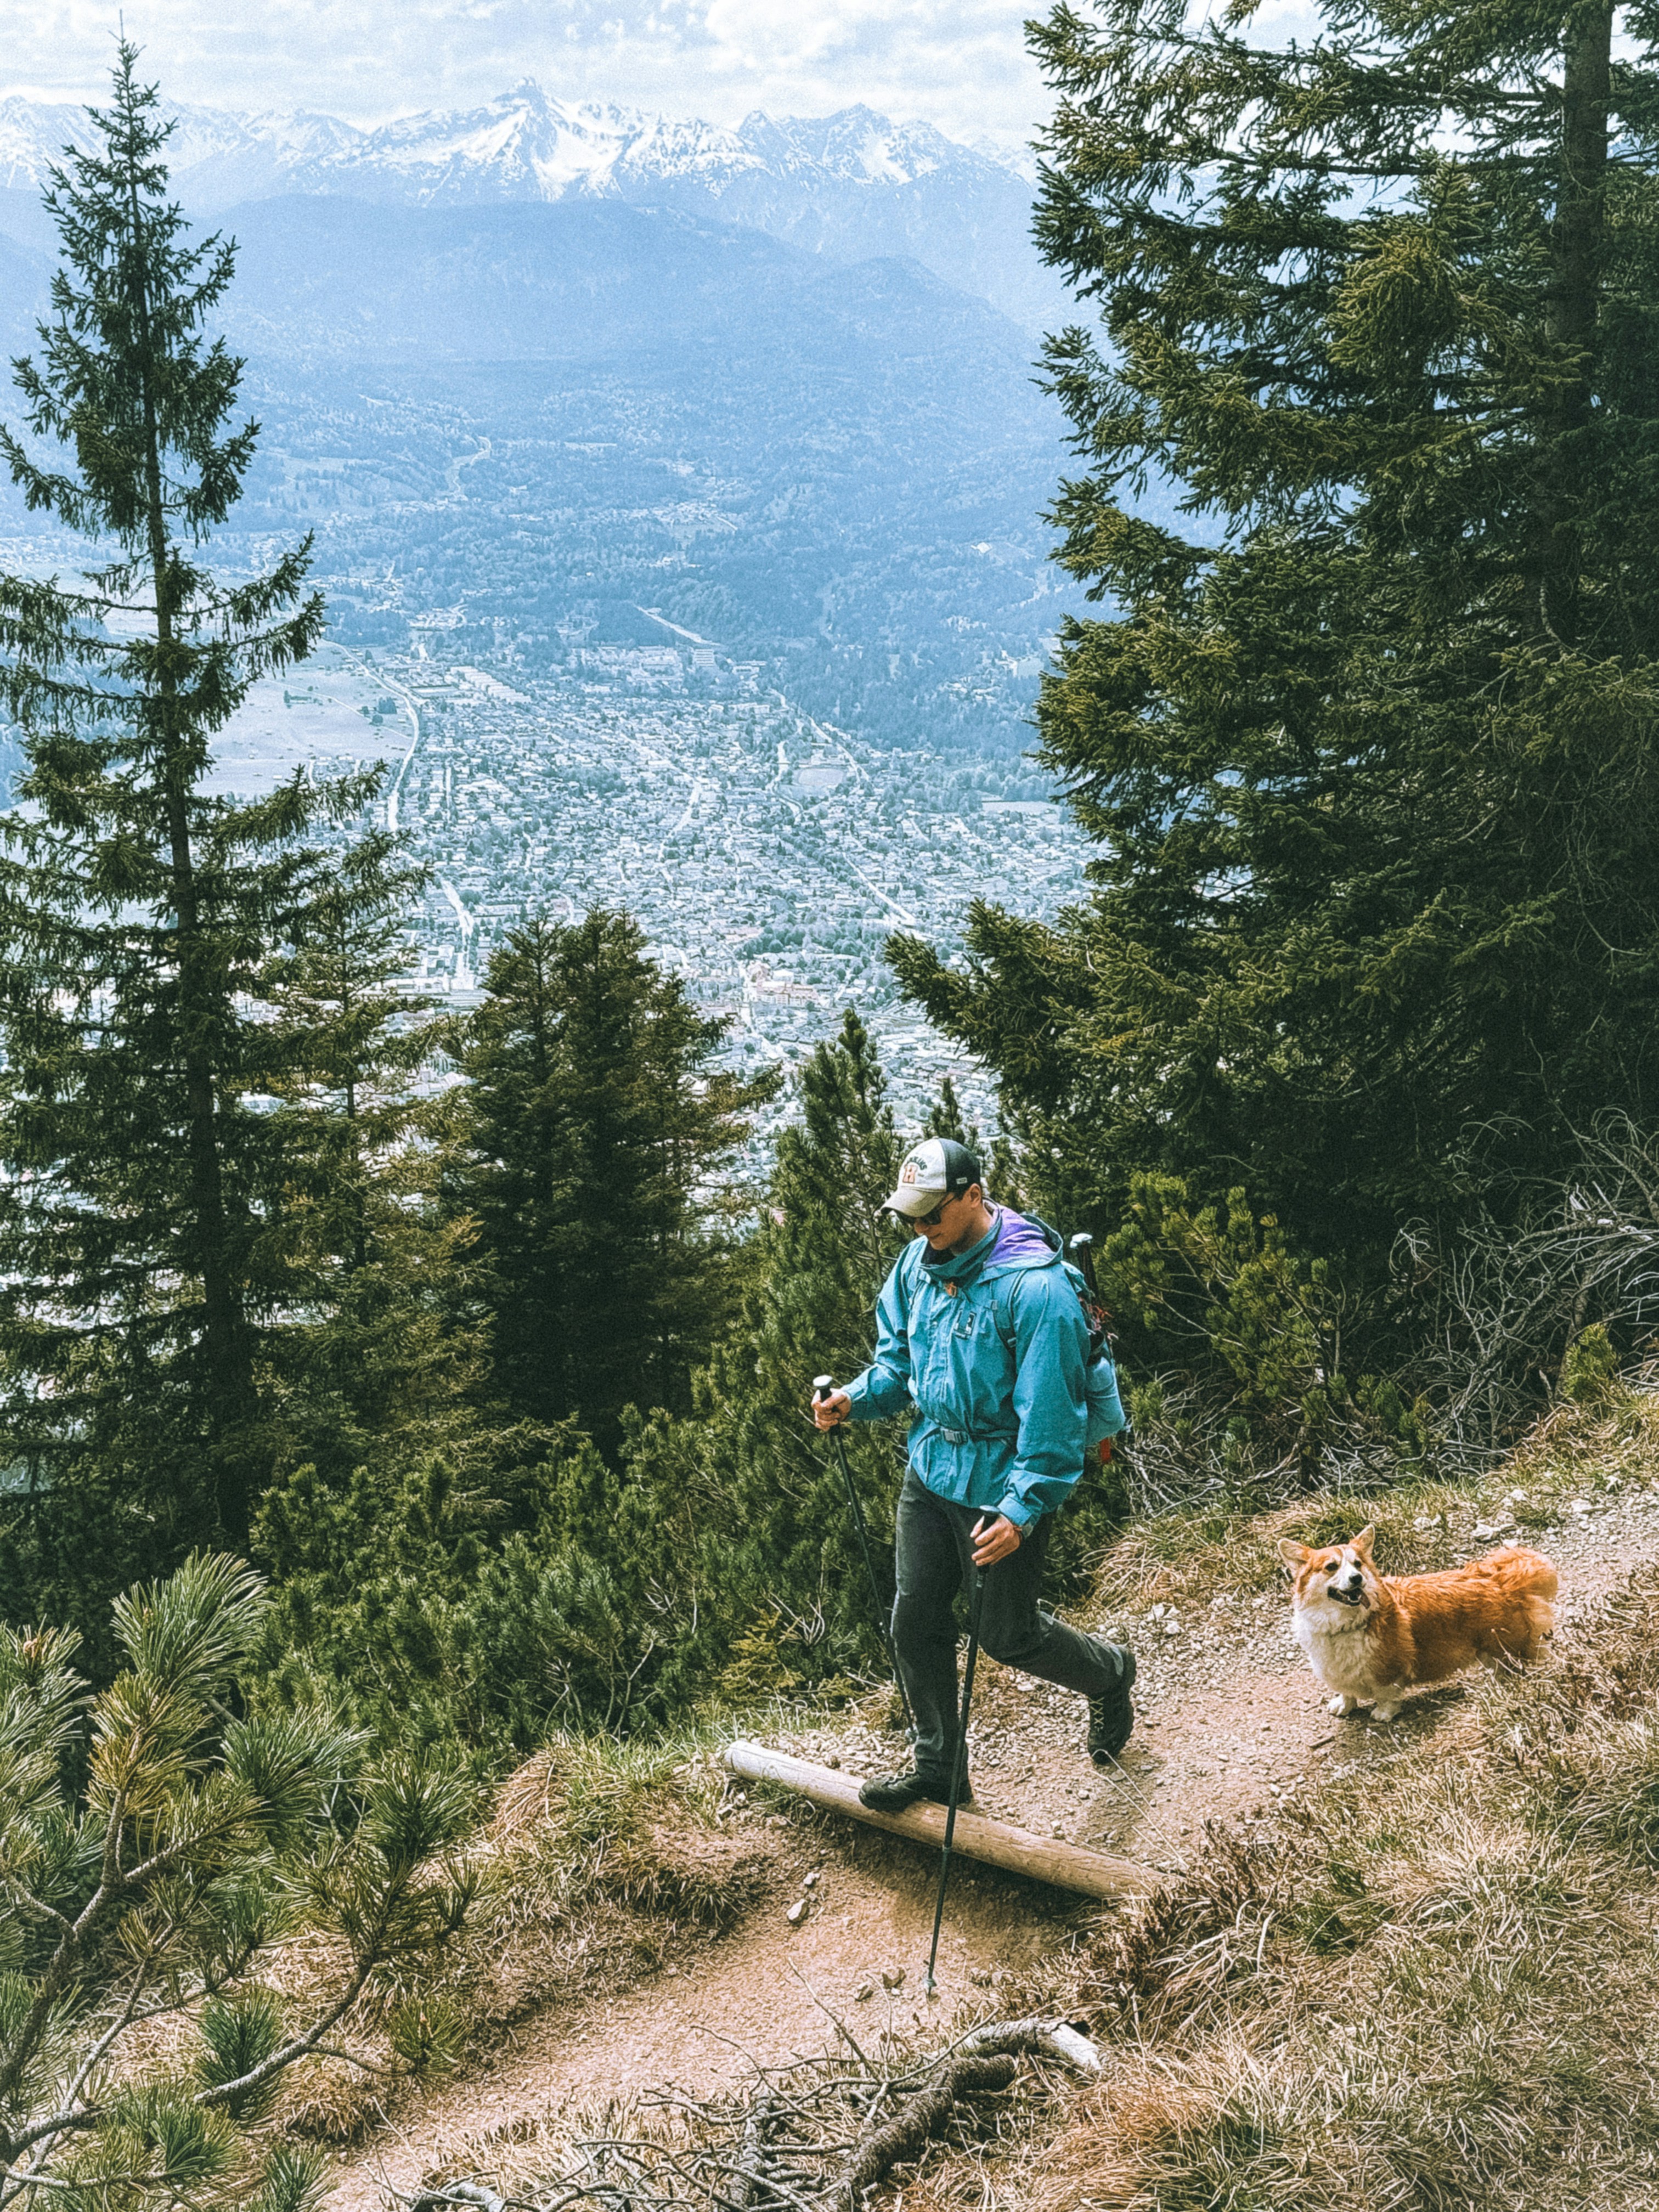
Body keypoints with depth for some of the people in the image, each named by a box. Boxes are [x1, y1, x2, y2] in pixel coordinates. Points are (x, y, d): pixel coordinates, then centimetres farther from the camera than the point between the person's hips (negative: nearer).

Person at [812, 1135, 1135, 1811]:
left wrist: (1022, 1508, -29)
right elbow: (898, 1357, 12)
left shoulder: (1036, 1286, -25)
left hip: (1003, 1485, -7)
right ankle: (937, 1768, 29)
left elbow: (1049, 1411, -24)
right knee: (915, 1622, 11)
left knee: (1008, 1635, 8)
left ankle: (1110, 1674, 39)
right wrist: (856, 1399, -7)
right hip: (930, 1470, 7)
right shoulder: (919, 1262, -1)